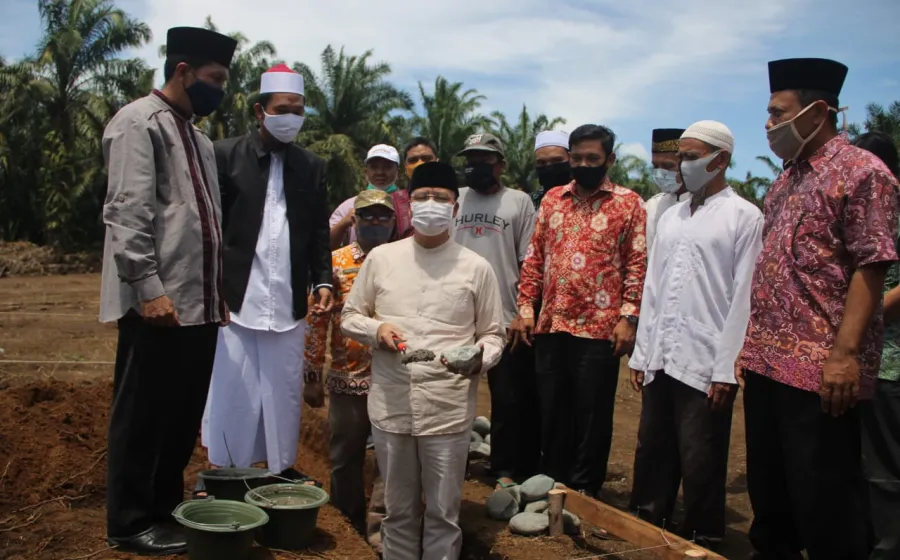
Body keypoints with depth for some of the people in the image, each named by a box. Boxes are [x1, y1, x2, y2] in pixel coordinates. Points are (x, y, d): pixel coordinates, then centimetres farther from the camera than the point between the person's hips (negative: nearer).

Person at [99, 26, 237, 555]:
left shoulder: (198, 137, 19)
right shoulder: (139, 123, -7)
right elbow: (127, 214, -16)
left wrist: (218, 291, 18)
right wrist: (148, 288, -21)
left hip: (198, 304, 8)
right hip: (158, 304, -8)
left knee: (184, 414, 14)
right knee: (144, 416, 2)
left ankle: (167, 509, 27)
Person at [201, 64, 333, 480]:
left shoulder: (312, 166, 12)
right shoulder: (226, 155, 2)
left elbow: (319, 233, 13)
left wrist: (323, 281, 1)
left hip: (288, 304, 3)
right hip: (236, 297, -3)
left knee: (285, 390, 7)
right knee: (231, 389, 1)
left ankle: (282, 466, 20)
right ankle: (224, 472, 14)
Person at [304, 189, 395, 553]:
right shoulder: (335, 263, 1)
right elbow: (317, 321, 1)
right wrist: (313, 375, -1)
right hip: (347, 379, 0)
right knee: (345, 459, 12)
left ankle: (379, 527, 16)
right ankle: (348, 529, 28)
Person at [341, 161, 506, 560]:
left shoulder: (476, 267, 1)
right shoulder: (380, 258, 6)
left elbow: (494, 334, 6)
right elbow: (349, 317, 13)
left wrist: (479, 360, -16)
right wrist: (376, 328, -8)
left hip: (449, 409, -1)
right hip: (390, 406, 2)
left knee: (443, 514, 8)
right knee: (398, 510, 15)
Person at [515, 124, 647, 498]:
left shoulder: (628, 203, 1)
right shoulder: (552, 199, 12)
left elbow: (637, 263, -3)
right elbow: (535, 256, 12)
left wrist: (629, 316, -11)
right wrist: (526, 305, 4)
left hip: (600, 328, -4)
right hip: (551, 325, 4)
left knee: (592, 416, 6)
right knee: (551, 412, 12)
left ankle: (584, 493, 20)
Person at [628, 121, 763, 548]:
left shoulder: (744, 216, -4)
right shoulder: (670, 216, 14)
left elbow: (743, 297, -9)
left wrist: (726, 368, -13)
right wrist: (641, 353, 11)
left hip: (706, 364, -6)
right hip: (660, 361, 6)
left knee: (701, 467, 4)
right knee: (652, 455, 13)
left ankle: (702, 542, 21)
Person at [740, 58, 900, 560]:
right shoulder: (787, 180, 16)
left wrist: (845, 353, -22)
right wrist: (754, 341, 15)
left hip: (820, 368, -8)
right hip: (767, 362, 8)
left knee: (823, 498, 1)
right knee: (767, 488, 18)